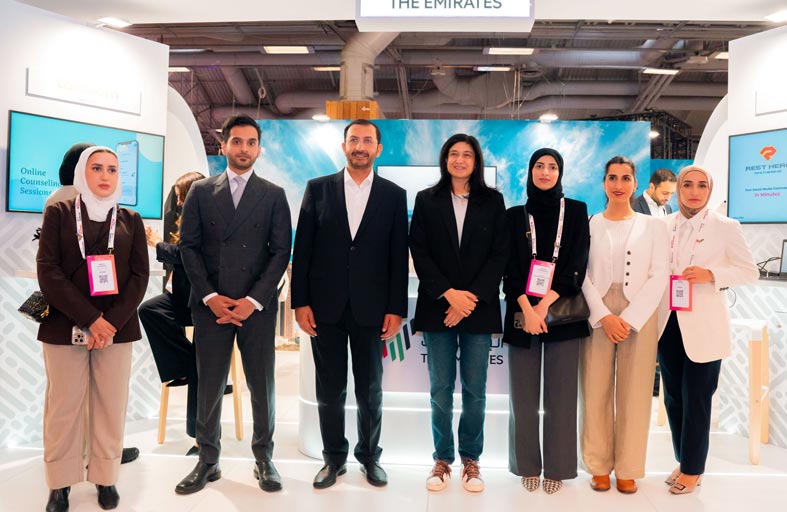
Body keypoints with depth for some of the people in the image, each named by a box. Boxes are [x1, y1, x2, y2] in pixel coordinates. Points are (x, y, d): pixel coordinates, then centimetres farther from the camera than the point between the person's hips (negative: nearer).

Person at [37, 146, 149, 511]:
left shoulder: (131, 220, 10)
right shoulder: (59, 213, 4)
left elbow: (139, 275, 3)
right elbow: (48, 272, -6)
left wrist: (112, 322, -11)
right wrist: (91, 319, -15)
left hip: (117, 327, 2)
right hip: (65, 326, -1)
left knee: (111, 406, 5)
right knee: (63, 406, 3)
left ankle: (106, 478, 17)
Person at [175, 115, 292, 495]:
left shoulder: (273, 195, 6)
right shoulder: (200, 191, 8)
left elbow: (281, 252, 0)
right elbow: (188, 247, 4)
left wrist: (253, 300, -10)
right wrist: (210, 297, -8)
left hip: (257, 305, 0)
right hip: (210, 305, 1)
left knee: (262, 385, 6)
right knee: (209, 386, 6)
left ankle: (264, 459, 19)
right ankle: (208, 461, 19)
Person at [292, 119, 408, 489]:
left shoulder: (394, 195, 3)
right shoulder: (318, 188, 4)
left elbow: (398, 257, 1)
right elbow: (302, 249, 2)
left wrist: (396, 309, -3)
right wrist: (300, 301, -4)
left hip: (371, 307, 0)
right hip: (325, 306, 1)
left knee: (370, 390, 11)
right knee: (329, 389, 10)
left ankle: (369, 456, 28)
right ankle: (334, 458, 26)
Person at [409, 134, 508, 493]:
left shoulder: (492, 201, 7)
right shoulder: (427, 200, 7)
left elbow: (499, 254, 1)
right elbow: (419, 252, 1)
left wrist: (471, 297, -9)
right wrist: (448, 294, -10)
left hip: (479, 307, 0)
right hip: (438, 307, 0)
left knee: (474, 390, 6)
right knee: (441, 389, 5)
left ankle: (471, 460, 19)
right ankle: (442, 459, 17)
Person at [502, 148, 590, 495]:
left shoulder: (576, 211, 7)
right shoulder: (514, 216, 9)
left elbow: (577, 263, -3)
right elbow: (510, 267, 1)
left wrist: (546, 304, -13)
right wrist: (527, 309, -14)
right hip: (522, 312, 1)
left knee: (561, 395, 2)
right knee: (524, 395, 4)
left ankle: (557, 467, 14)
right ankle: (528, 466, 17)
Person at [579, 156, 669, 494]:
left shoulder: (653, 226, 8)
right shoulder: (588, 224, 6)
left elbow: (658, 277, 0)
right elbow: (581, 275, 0)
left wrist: (629, 319, -10)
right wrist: (604, 316, -12)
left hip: (639, 317, 0)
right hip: (597, 317, 0)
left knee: (634, 394, 3)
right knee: (596, 392, 2)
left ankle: (628, 469, 16)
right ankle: (599, 466, 15)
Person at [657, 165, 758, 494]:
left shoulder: (726, 227, -4)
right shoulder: (663, 226, 7)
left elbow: (750, 271, -2)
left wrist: (711, 274, -18)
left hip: (703, 327, -4)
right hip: (668, 323, 4)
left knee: (696, 400, 3)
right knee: (673, 397, 11)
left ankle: (693, 469, 19)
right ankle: (683, 460, 28)